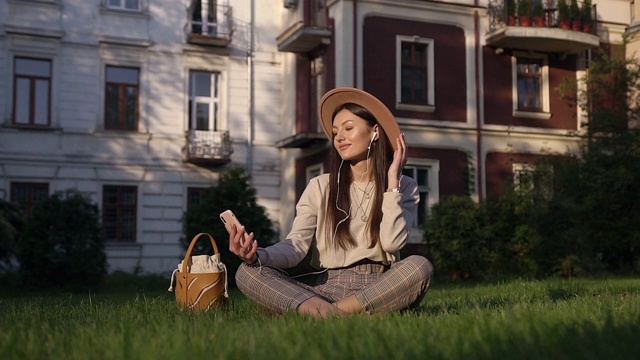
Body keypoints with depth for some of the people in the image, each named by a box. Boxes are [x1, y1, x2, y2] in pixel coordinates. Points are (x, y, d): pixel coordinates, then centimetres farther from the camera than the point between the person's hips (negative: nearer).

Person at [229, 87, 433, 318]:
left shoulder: (404, 188, 8)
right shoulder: (319, 187, 10)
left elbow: (392, 243, -10)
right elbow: (296, 246, -2)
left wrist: (392, 180, -4)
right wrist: (257, 256, -22)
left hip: (379, 291, -1)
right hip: (328, 290, 1)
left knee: (419, 266, -33)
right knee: (247, 272, -19)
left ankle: (327, 314, -30)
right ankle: (326, 313, -37)